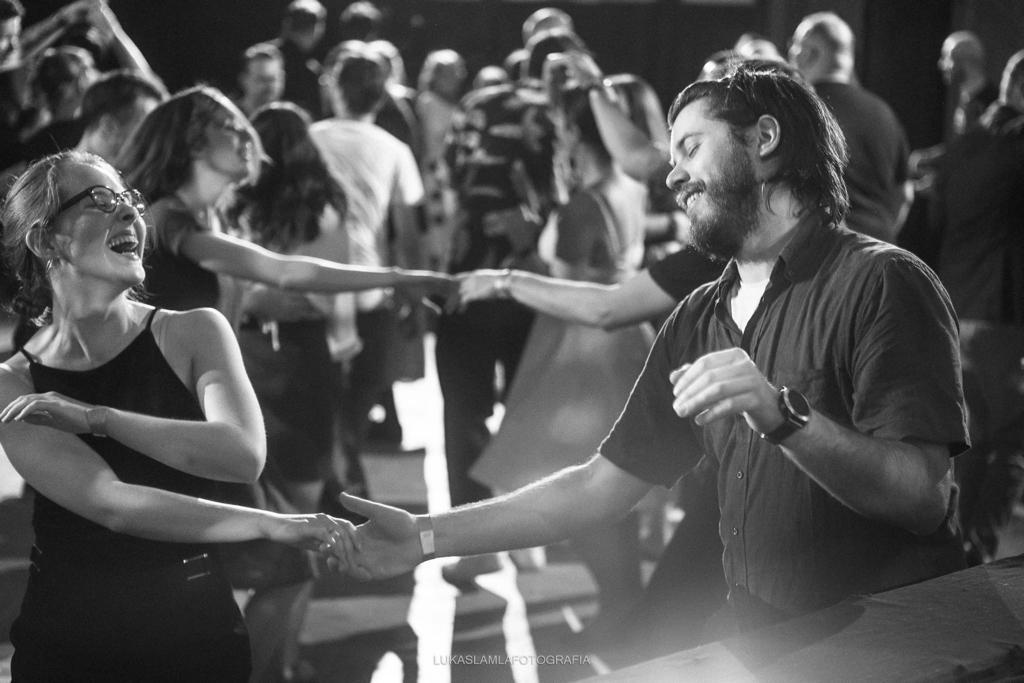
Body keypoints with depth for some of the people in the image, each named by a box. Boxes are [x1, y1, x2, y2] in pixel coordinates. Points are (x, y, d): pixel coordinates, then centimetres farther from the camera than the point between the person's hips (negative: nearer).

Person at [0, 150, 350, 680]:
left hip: (195, 631, 1)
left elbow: (244, 456, -20)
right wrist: (271, 526, -24)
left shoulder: (193, 333, -3)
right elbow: (113, 505, -19)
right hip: (66, 639, 0)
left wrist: (94, 417, -19)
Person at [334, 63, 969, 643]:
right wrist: (426, 537, 5)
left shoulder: (880, 283, -9)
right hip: (750, 635, 6)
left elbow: (925, 497, -18)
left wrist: (783, 415, -32)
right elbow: (602, 485, 13)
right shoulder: (697, 321, 13)